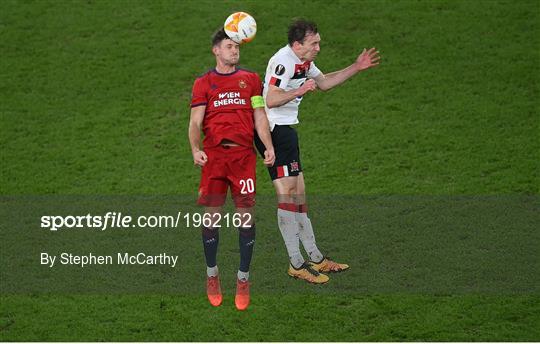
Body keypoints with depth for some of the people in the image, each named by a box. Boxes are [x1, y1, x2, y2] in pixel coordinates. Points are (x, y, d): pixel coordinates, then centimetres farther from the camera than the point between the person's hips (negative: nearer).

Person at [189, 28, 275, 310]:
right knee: (211, 215, 0)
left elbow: (260, 117, 11)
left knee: (246, 214, -5)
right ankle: (211, 274, 15)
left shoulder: (251, 79, 14)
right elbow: (195, 121, 3)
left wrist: (268, 147, -4)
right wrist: (195, 150, -14)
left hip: (243, 154, 0)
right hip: (213, 154, 0)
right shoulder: (203, 83, 10)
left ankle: (243, 278, 3)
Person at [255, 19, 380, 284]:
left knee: (298, 192, 13)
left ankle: (315, 258, 19)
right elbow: (271, 100, -27)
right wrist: (300, 91, -35)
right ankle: (296, 264, -8)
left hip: (286, 130, 10)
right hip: (273, 130, -10)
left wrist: (356, 68, 25)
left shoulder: (304, 62, 12)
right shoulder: (283, 61, -19)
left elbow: (324, 82, 30)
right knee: (287, 192, -10)